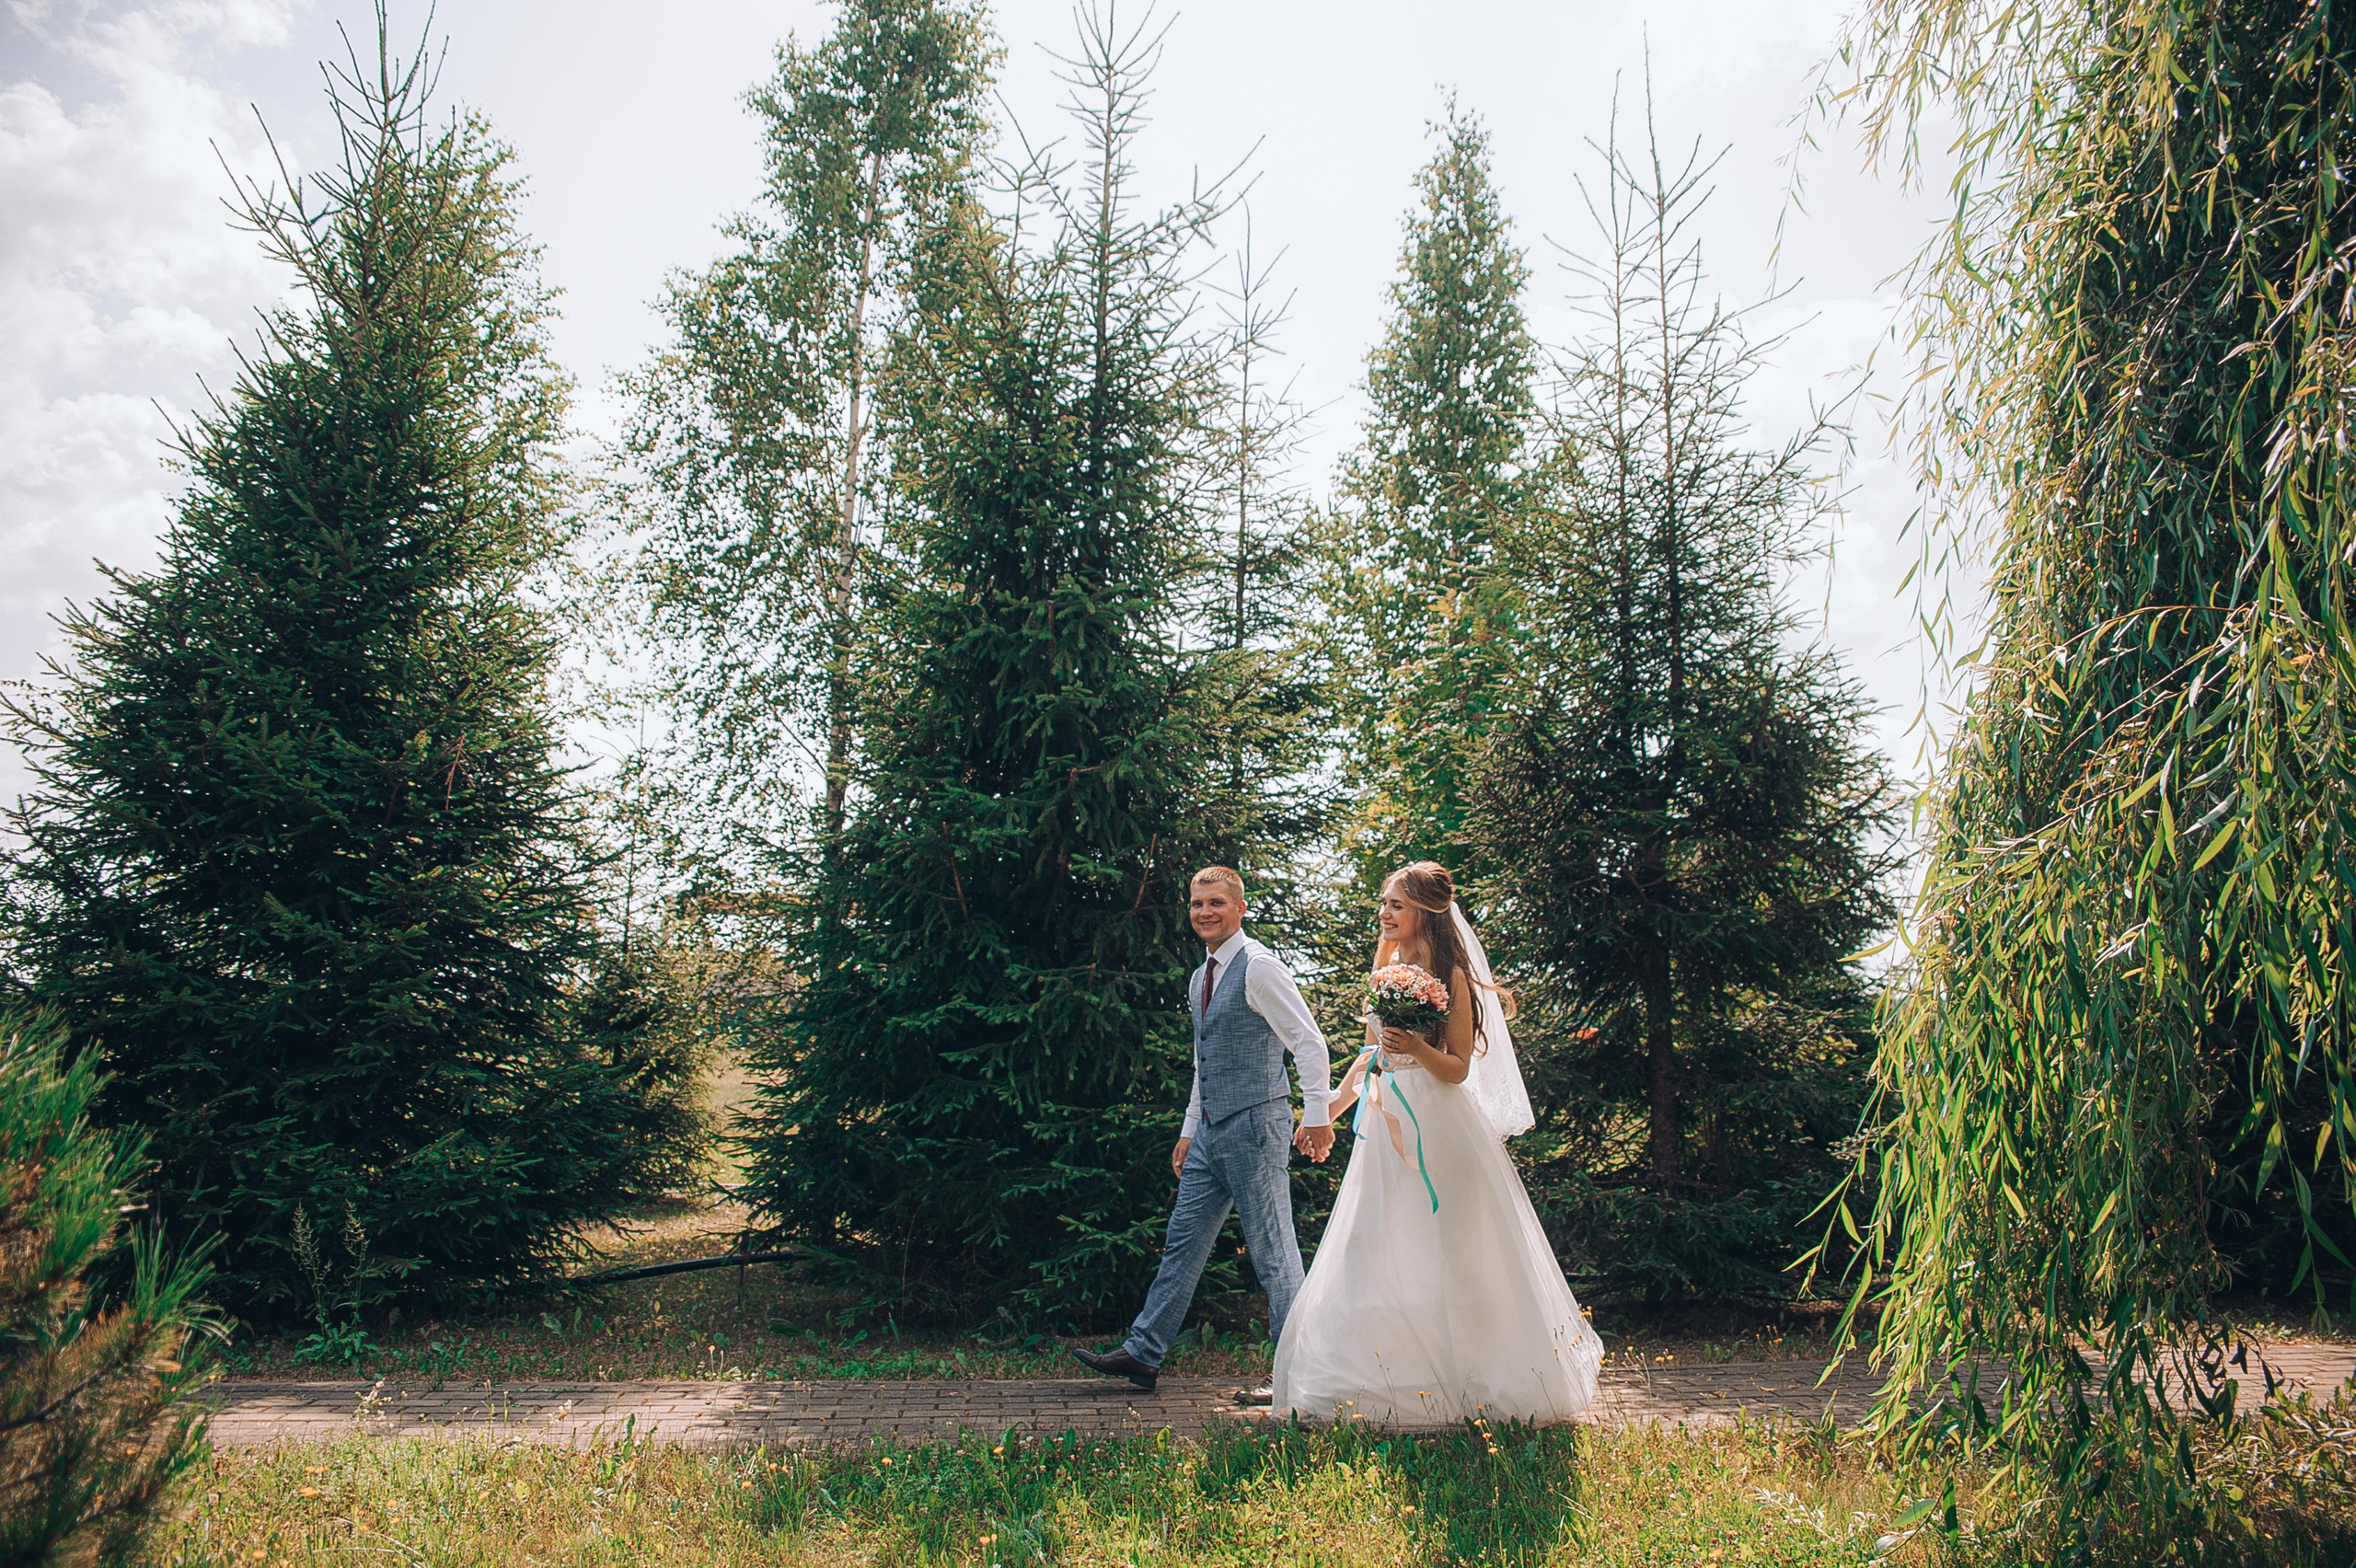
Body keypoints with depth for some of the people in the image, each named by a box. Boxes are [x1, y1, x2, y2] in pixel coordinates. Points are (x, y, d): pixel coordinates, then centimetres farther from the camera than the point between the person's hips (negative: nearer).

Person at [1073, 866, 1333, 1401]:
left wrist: (1317, 1116, -16)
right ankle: (1143, 1353, 19)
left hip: (1254, 1126, -9)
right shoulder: (1200, 979, 16)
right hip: (1212, 1134, 9)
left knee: (1272, 1250, -4)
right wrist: (1190, 1130, 22)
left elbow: (1310, 1042, -14)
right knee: (1183, 1241, 12)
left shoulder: (1258, 966, -11)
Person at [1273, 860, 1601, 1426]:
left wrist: (1419, 1049, -26)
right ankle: (1395, 1381, 15)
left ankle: (1469, 1381, 11)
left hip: (1437, 1126, -7)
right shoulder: (1387, 966, 11)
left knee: (1447, 1252, -2)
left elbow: (1459, 1068, -9)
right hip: (1386, 1123, 7)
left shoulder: (1451, 976, -8)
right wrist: (1333, 1106, 17)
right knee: (1378, 1256, 6)